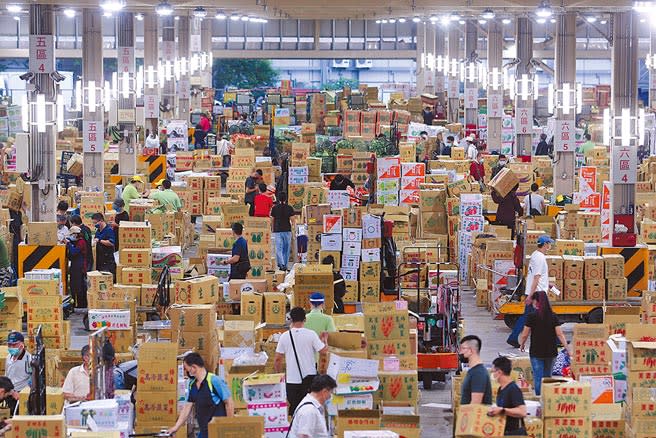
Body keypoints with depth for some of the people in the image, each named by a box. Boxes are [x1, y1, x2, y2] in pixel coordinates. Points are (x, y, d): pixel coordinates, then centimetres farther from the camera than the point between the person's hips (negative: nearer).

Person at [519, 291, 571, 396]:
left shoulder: (532, 317, -10)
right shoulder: (553, 317, -1)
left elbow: (524, 335, -6)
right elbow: (560, 334, -6)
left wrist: (521, 344, 13)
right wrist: (568, 349, -3)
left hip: (536, 353, -3)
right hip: (551, 352, 4)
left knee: (538, 379, 1)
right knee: (547, 377, 17)